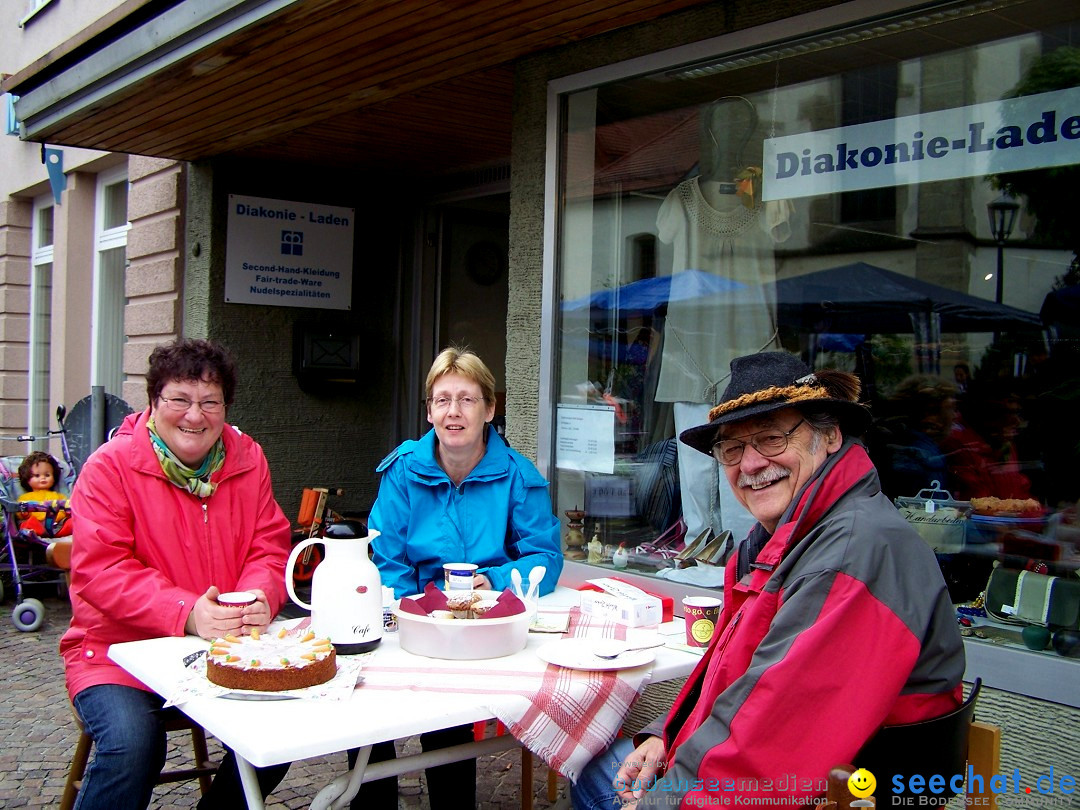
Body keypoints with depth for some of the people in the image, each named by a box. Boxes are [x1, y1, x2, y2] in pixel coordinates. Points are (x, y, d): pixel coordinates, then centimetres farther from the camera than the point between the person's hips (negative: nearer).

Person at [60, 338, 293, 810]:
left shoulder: (247, 460, 5)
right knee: (132, 744, -29)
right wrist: (187, 614, -28)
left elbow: (270, 549, 6)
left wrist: (259, 598, -18)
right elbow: (100, 571, -15)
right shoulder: (110, 466, -8)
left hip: (224, 650, 4)